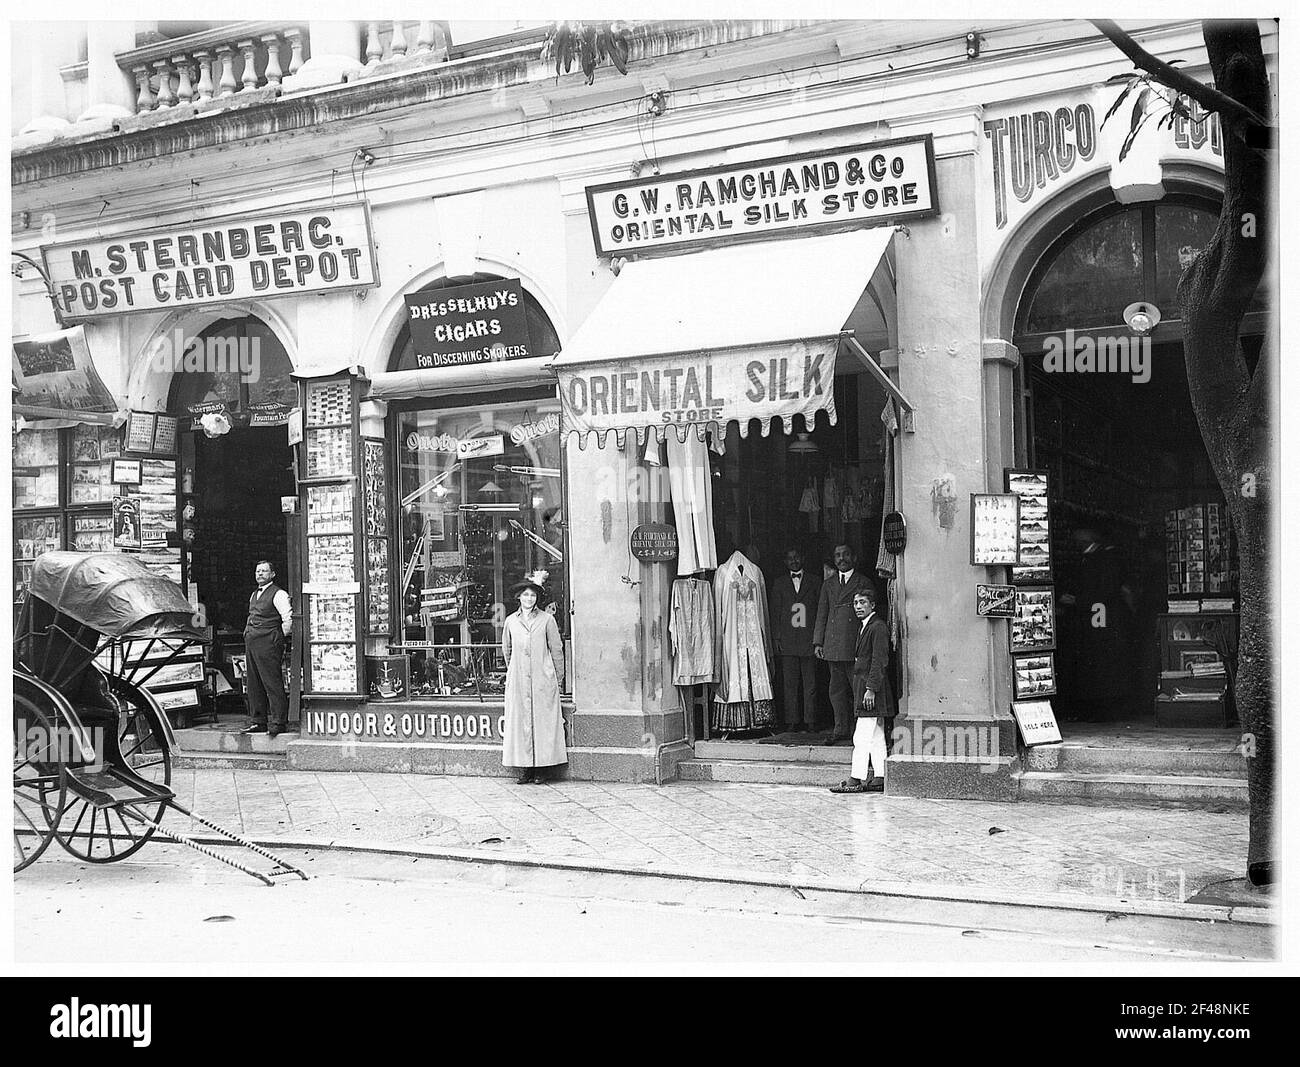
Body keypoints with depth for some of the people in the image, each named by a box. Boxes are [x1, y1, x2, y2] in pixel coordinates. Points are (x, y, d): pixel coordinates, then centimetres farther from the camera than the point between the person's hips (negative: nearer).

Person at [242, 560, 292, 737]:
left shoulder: (278, 594, -7)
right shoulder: (254, 594, 20)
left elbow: (288, 620, -14)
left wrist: (279, 638, -6)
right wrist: (248, 634, 19)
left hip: (268, 644, -9)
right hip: (251, 643, 9)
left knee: (272, 684, -9)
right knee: (254, 684, 10)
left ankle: (278, 722, -7)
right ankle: (258, 721, 16)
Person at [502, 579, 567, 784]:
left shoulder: (547, 619, 2)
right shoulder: (511, 621, 9)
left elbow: (556, 649, 7)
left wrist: (557, 677, 8)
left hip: (543, 679, -2)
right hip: (518, 680, 2)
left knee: (543, 720, -2)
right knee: (520, 721, 1)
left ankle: (541, 769, 1)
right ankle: (524, 769, 5)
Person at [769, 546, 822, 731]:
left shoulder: (814, 581, 10)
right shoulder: (779, 583, 13)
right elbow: (775, 612, 10)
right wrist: (776, 638, 1)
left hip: (809, 638, -1)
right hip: (787, 640, 1)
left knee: (810, 683, 0)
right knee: (789, 683, 0)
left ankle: (810, 720, 4)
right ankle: (792, 721, 4)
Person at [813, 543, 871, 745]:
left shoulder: (863, 583, 5)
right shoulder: (828, 585, 17)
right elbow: (821, 615, 16)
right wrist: (818, 642, 6)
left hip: (855, 645, -4)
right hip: (833, 645, 4)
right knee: (837, 690, 6)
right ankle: (841, 729, 13)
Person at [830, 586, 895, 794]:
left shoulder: (878, 627, -13)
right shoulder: (863, 626, 17)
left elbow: (880, 661, -18)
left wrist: (871, 689, -21)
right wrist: (867, 688, 17)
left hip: (872, 692, -10)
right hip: (863, 687, 10)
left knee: (862, 737, -9)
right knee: (876, 737, 11)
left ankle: (855, 780, -8)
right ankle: (878, 779, 14)